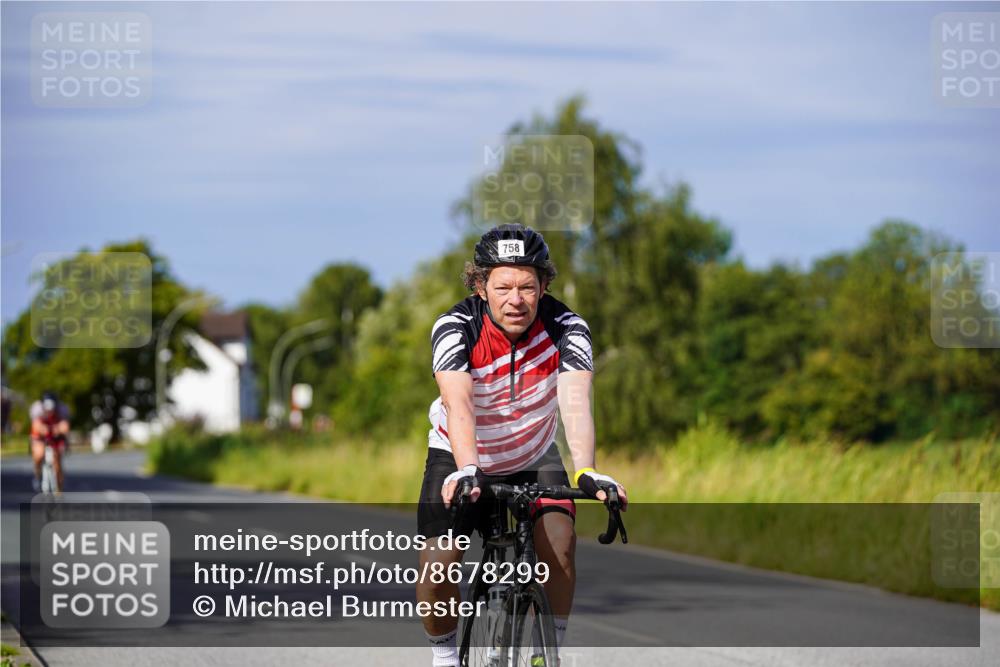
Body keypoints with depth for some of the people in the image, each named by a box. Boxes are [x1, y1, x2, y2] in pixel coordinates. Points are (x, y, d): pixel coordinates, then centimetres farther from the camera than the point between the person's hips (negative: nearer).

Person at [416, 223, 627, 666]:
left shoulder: (566, 328, -25)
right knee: (436, 570, -15)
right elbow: (459, 405, -42)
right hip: (462, 458, -1)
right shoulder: (455, 328, -28)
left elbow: (575, 402, -39)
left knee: (559, 543, -24)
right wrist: (467, 472, -60)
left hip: (534, 456, 1)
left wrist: (586, 473, -56)